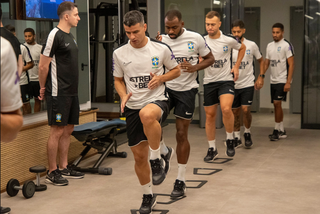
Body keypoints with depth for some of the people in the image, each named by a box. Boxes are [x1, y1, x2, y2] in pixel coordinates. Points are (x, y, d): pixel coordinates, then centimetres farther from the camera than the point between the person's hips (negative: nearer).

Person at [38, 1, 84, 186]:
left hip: (72, 91, 9)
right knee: (57, 131, -4)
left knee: (68, 130, 12)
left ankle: (64, 168, 22)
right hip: (59, 93, -9)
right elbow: (43, 65, -12)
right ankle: (52, 172, 4)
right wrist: (43, 88, -3)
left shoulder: (70, 36, 15)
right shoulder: (55, 35, -13)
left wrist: (73, 87, 17)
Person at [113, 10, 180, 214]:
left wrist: (160, 78, -11)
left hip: (157, 100, -3)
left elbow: (176, 70, 8)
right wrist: (123, 95, -7)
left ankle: (157, 161, -18)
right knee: (139, 155, 7)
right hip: (133, 107, 4)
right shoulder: (119, 53, 1)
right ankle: (148, 197, 29)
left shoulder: (161, 48, -5)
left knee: (147, 114, -41)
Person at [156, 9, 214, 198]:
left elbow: (210, 59, 2)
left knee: (182, 134, 1)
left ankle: (181, 181, 13)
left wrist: (194, 68, -17)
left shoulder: (196, 38, -8)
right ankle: (164, 152, 16)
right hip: (166, 88, 3)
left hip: (186, 90, -2)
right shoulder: (162, 40, -1)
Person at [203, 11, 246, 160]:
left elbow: (242, 48, 15)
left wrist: (236, 67, 7)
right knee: (210, 115, 6)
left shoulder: (229, 40, -4)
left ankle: (230, 140, -1)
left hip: (226, 80, -2)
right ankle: (212, 149, 20)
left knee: (226, 109, -24)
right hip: (209, 82, 2)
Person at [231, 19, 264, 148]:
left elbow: (261, 61, 12)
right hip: (233, 84, 2)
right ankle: (237, 137, 21)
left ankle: (247, 133, 15)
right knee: (235, 112, 7)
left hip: (248, 84, -1)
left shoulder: (252, 45, -2)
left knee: (245, 110, -9)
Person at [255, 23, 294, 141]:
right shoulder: (269, 45, 13)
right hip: (273, 80, 7)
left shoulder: (287, 45, -9)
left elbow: (291, 64, -12)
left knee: (277, 103, -12)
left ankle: (277, 130, -2)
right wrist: (261, 76, 6)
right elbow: (266, 63, 19)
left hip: (282, 80, -7)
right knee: (276, 105, 9)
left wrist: (288, 82, -18)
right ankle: (282, 131, 18)